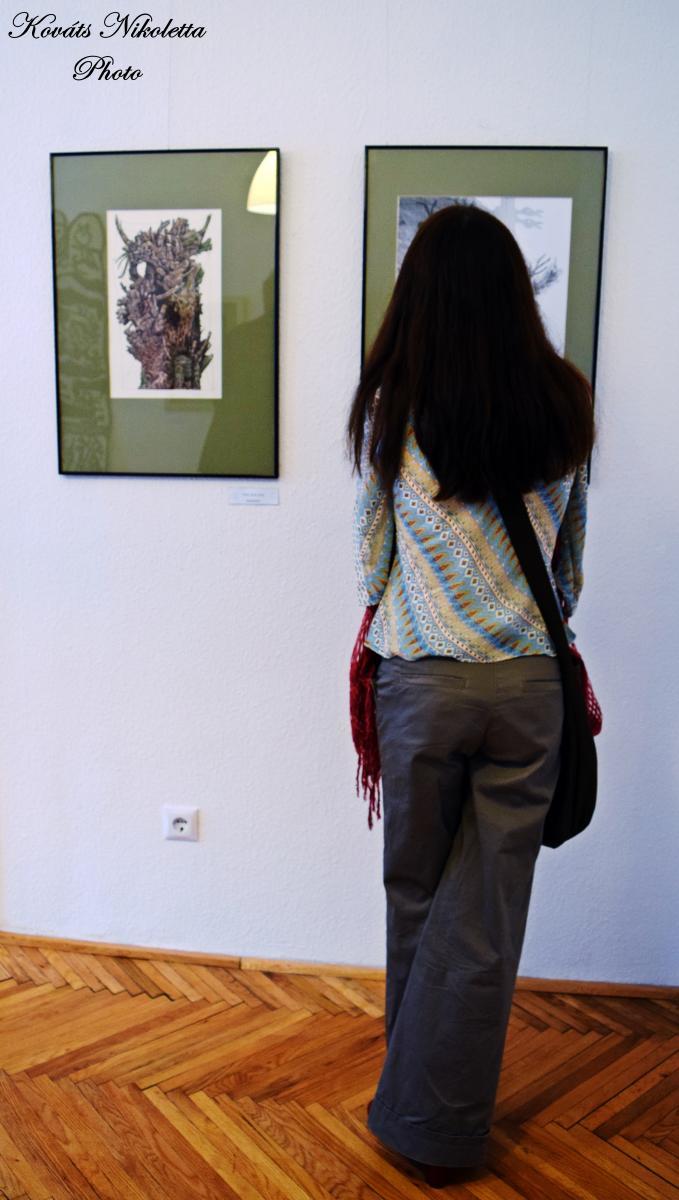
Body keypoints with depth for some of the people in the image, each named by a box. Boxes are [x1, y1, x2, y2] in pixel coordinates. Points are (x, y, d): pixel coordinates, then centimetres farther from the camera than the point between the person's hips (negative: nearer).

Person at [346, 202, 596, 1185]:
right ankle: (443, 1130, 26)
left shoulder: (391, 403, -6)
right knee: (488, 915, 10)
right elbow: (572, 562, 9)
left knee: (417, 895, 18)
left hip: (421, 681, -1)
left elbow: (370, 558, 3)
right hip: (531, 682, 2)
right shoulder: (566, 402, -1)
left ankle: (415, 1096, 37)